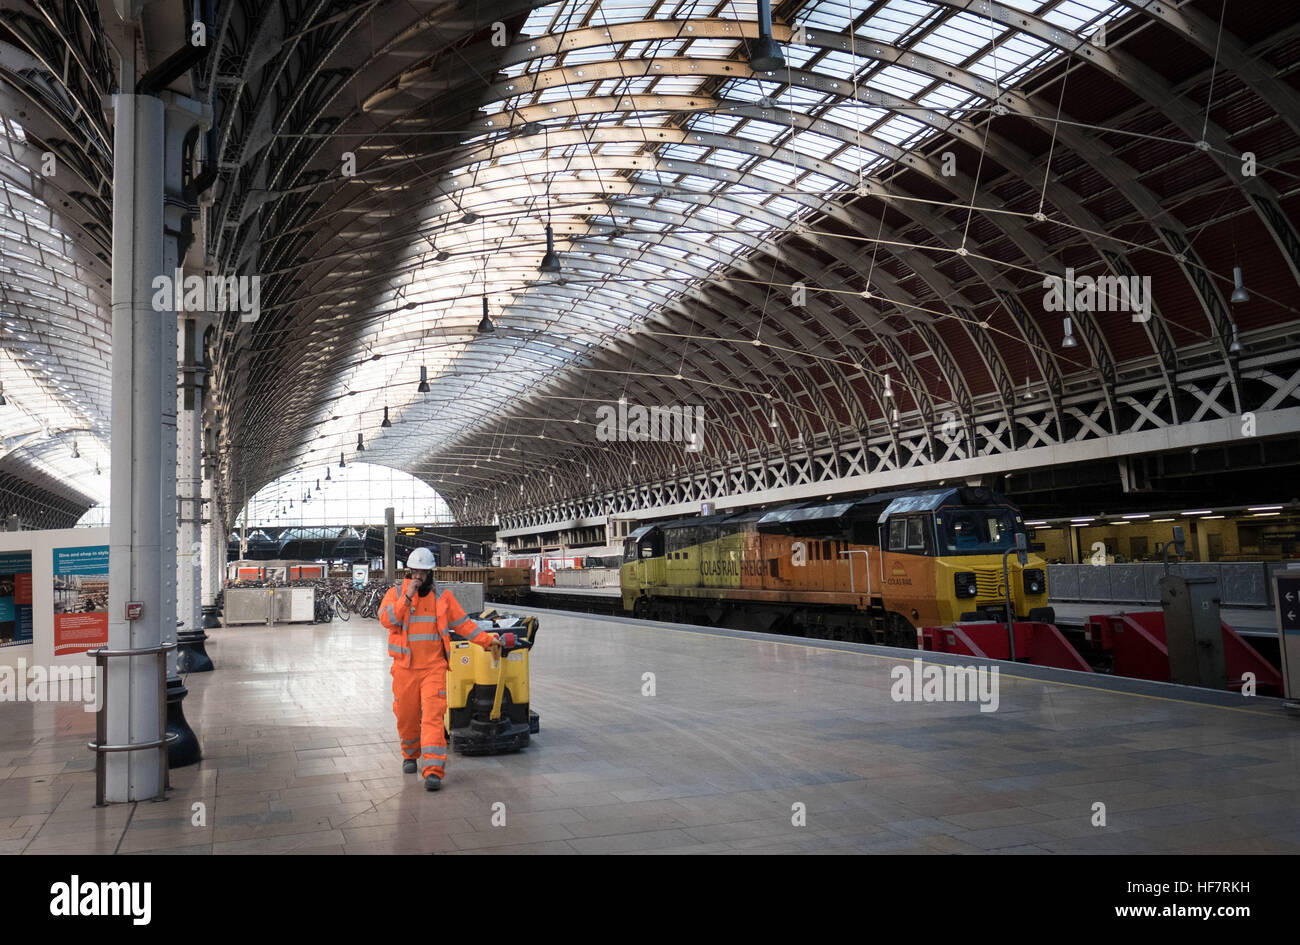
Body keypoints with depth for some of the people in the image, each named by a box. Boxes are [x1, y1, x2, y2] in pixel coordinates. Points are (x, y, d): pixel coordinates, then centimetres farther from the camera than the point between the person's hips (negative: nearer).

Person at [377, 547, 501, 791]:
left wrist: (488, 640, 5)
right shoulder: (396, 593, 3)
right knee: (406, 716, 11)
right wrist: (408, 597, -19)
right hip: (405, 668, 1)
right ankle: (410, 755, 39)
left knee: (433, 716, -11)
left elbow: (462, 623, 11)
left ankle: (433, 771, -16)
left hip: (434, 667, -1)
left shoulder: (442, 597, 6)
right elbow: (386, 619, -13)